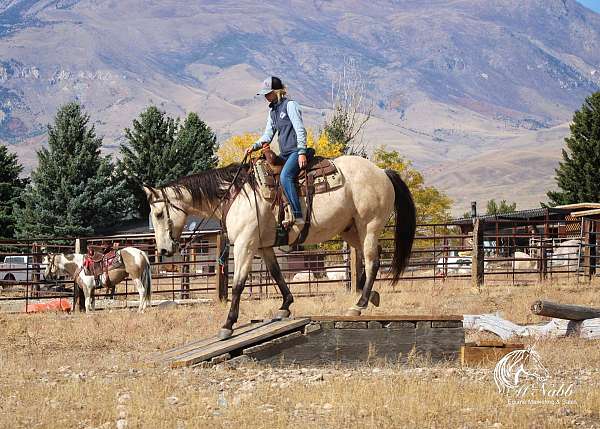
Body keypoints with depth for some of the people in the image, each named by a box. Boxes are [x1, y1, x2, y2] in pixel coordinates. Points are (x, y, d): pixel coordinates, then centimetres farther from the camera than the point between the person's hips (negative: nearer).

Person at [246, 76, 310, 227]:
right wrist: (254, 146, 1)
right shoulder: (272, 110, 18)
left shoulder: (289, 105, -7)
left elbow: (300, 130, -13)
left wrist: (302, 152, -22)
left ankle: (298, 216, -37)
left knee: (285, 176, -31)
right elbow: (268, 135, 18)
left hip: (296, 152, -10)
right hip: (284, 154, 10)